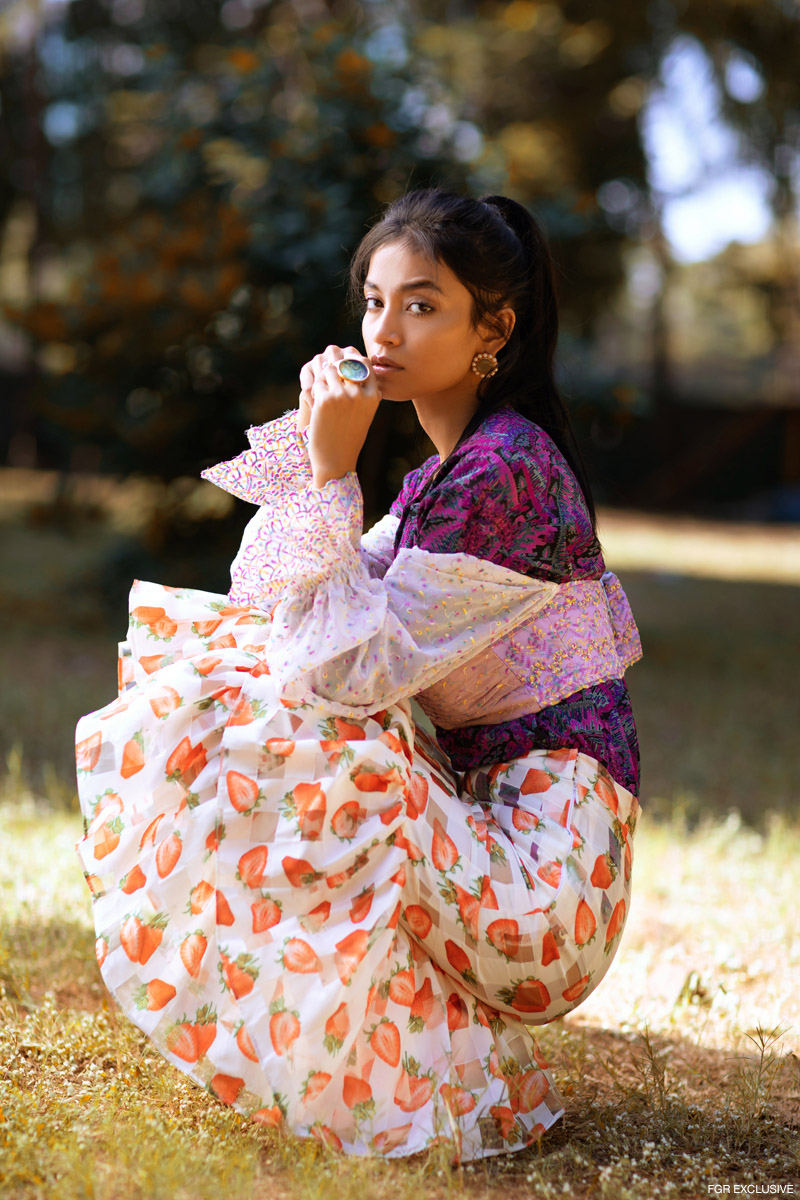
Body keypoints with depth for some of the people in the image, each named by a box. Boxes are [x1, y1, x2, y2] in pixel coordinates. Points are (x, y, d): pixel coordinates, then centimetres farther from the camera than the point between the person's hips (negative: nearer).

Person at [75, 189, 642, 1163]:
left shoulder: (503, 470, -18)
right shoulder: (454, 464, 12)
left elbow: (352, 663, -24)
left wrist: (331, 474, -20)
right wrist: (308, 442, 3)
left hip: (540, 856, -9)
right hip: (483, 809, 10)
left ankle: (449, 1081, -7)